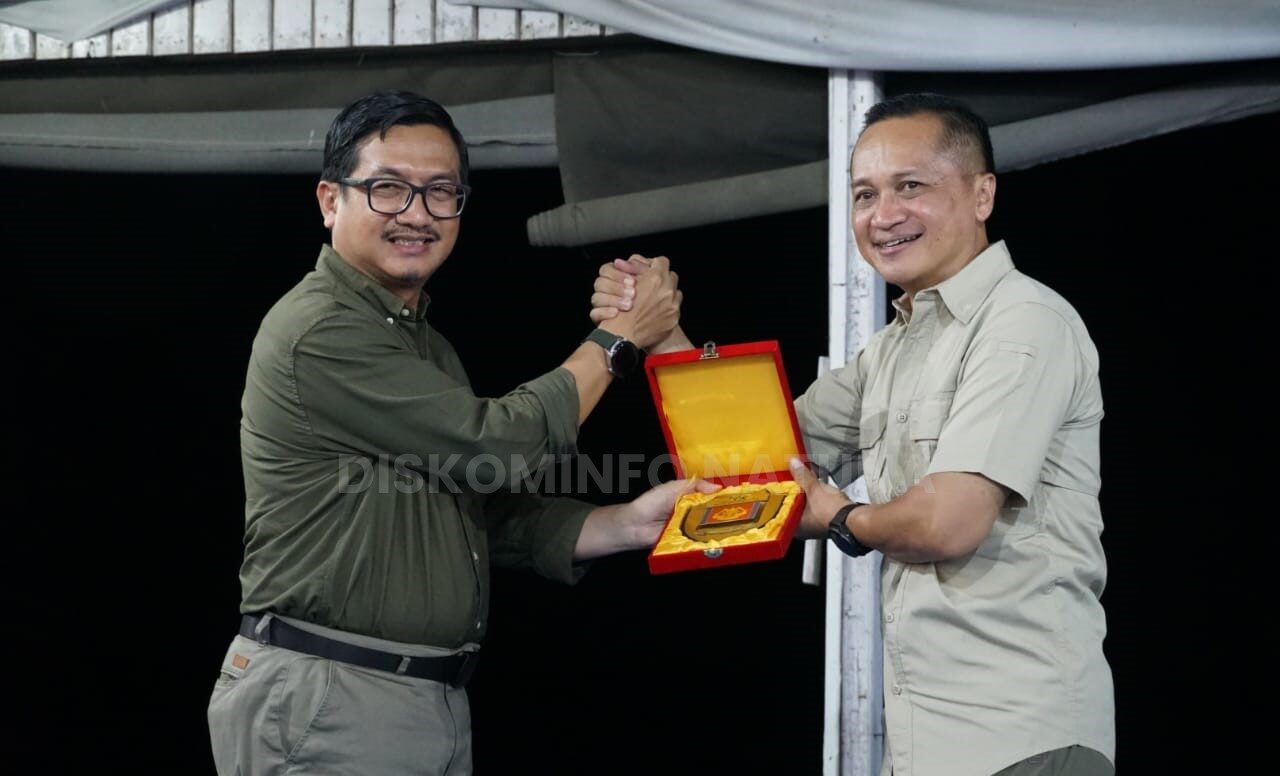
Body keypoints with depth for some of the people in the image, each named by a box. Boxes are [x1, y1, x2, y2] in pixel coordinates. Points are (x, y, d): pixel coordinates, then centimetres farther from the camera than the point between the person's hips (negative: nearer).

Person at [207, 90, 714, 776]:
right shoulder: (321, 332, -13)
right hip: (324, 703, -9)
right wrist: (618, 338, -3)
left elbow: (500, 519, 13)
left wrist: (629, 524, -2)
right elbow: (495, 446, -14)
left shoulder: (427, 348, 18)